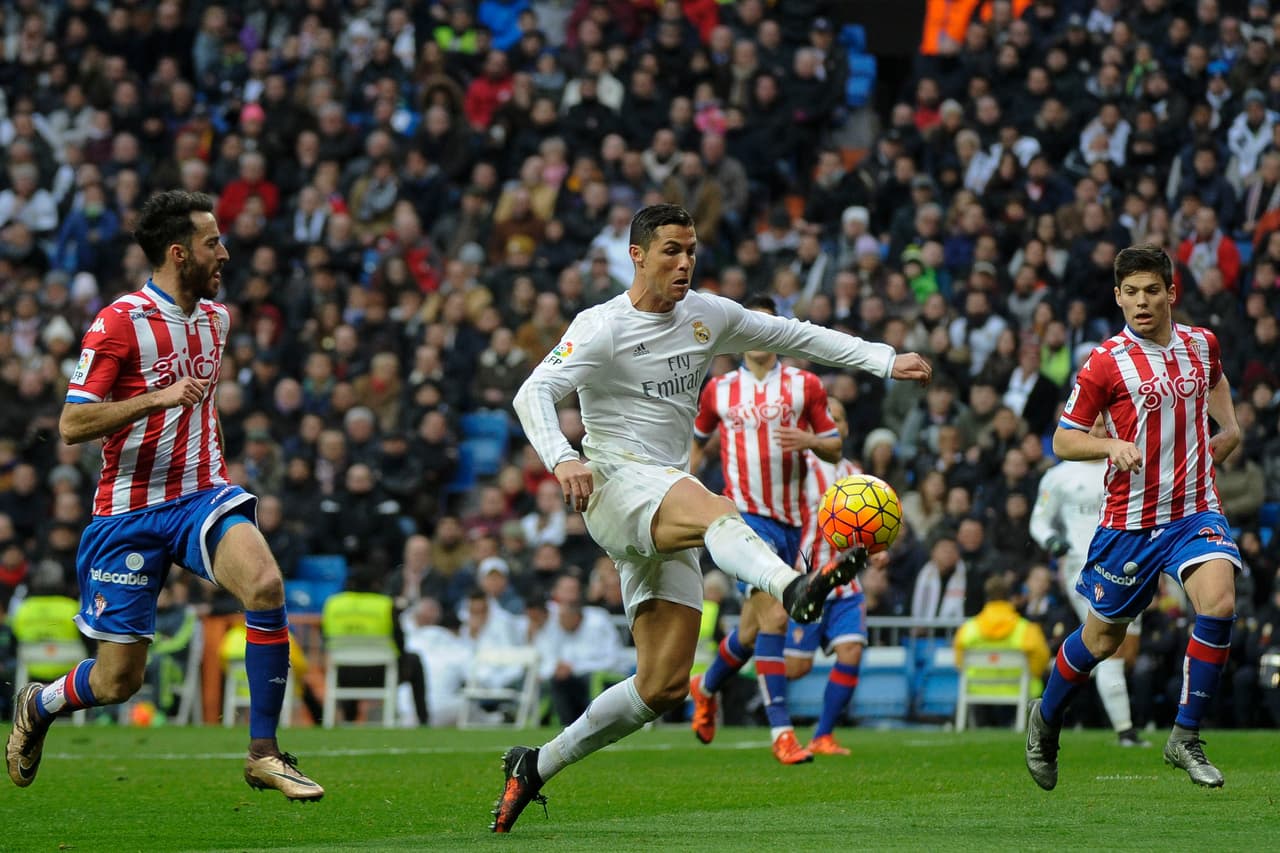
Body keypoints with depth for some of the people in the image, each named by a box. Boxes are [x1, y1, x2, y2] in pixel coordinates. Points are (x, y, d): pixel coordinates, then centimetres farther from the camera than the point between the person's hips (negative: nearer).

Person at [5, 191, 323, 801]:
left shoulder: (215, 317, 10)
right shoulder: (119, 322, -12)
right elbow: (71, 425, -17)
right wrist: (159, 399, -26)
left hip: (202, 498, 5)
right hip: (130, 514, -5)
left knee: (265, 584, -26)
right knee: (118, 679, -2)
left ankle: (264, 754, -18)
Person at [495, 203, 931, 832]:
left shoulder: (708, 315, 13)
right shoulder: (602, 328, -5)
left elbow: (793, 336, 22)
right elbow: (533, 394, -16)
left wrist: (885, 361, 13)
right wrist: (561, 458, -36)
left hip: (666, 523, 7)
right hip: (615, 483, -7)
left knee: (664, 686, 0)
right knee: (715, 510, -41)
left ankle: (536, 766, 14)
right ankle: (792, 587, -73)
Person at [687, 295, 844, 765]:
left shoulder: (804, 386, 5)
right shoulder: (718, 390, 6)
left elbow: (835, 449, 7)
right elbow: (696, 438, 23)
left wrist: (810, 440, -14)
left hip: (789, 520, 3)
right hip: (743, 515, -3)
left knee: (752, 630, 10)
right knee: (773, 616, -21)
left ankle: (706, 687, 39)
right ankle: (781, 730, -20)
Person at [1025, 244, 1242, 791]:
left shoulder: (1201, 344, 4)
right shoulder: (1105, 362, -11)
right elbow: (1063, 441, -5)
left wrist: (1228, 427, 15)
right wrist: (1112, 445, -23)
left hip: (1196, 509, 3)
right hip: (1130, 520, -3)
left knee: (1218, 604, -23)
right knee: (1102, 639, 9)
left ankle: (1185, 737, -11)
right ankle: (1045, 721, 37)